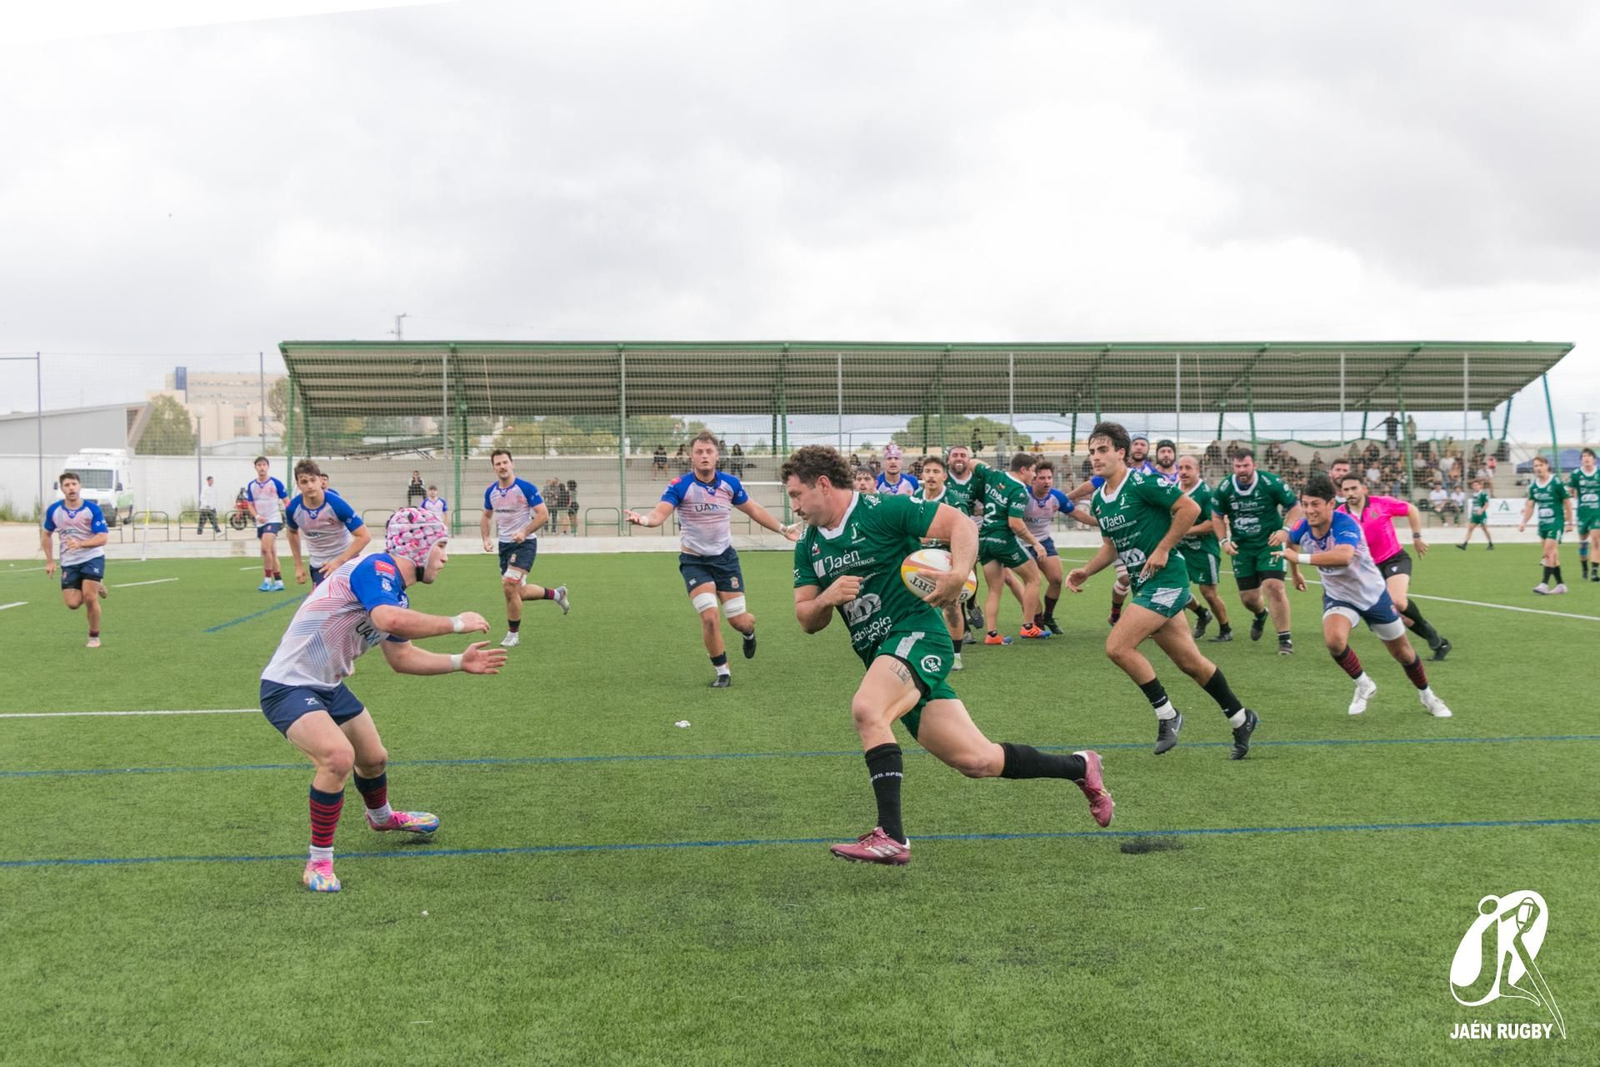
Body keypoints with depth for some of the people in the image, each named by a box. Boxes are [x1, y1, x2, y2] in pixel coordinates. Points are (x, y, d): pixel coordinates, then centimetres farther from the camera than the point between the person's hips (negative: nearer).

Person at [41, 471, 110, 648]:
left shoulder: (93, 509, -15)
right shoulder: (53, 510, -5)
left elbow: (103, 538, -19)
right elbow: (45, 534, 12)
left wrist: (80, 544, -35)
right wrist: (49, 561, 8)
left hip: (92, 557, -3)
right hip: (69, 562, 3)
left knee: (90, 598, -15)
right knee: (72, 604, -5)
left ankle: (94, 637, 6)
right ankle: (96, 588, 28)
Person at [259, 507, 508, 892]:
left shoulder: (397, 594, 7)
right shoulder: (376, 568, -23)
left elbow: (401, 657, 19)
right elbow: (390, 620, -43)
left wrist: (460, 662, 13)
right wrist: (456, 623, -30)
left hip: (330, 687, 10)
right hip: (288, 686, -10)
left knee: (374, 759, 23)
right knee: (338, 756, -30)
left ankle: (381, 817, 56)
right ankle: (319, 861, -13)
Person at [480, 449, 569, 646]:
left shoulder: (526, 488, -14)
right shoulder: (490, 491, 3)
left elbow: (544, 515, -14)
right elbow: (486, 516, 18)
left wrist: (524, 532, -25)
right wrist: (486, 539, 3)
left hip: (524, 543, -6)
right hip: (504, 544, 6)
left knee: (509, 588, -17)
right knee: (520, 592, 10)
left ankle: (513, 634, 0)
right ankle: (556, 594, 36)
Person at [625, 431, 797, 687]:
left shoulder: (730, 483, -5)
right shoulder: (680, 486, -15)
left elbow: (754, 510, 12)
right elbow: (660, 514, -29)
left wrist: (782, 529, 16)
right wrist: (643, 519, -51)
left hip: (725, 558, 2)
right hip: (694, 561, -2)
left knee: (739, 622, 1)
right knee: (709, 617, -17)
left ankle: (749, 632, 42)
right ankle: (722, 672, 6)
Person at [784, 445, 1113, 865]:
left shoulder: (883, 511, -8)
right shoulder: (807, 547, 12)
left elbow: (960, 523, -9)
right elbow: (807, 621, 12)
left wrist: (958, 574, -27)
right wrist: (826, 598, -10)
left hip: (916, 634, -7)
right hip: (880, 657, 7)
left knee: (866, 708, -33)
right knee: (976, 760, 3)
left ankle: (891, 837, -29)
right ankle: (1079, 766, 24)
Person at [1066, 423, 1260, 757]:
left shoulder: (1142, 482, -14)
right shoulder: (1098, 500, 10)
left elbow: (1190, 507, -16)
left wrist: (1162, 549, -17)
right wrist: (1086, 571, 7)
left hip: (1165, 580, -8)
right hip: (1143, 585, 8)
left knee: (1117, 646, -16)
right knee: (1189, 662, 12)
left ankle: (1166, 715, -1)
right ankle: (1240, 718, 26)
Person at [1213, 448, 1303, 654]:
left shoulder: (1271, 483, -15)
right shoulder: (1224, 488, -6)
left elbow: (1295, 506, -5)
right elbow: (1218, 515, 10)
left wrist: (1285, 530, -19)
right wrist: (1224, 540, -1)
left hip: (1269, 543, -3)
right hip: (1241, 547, 3)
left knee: (1273, 586, -21)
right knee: (1248, 596, 7)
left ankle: (1285, 637, -7)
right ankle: (1260, 615, 47)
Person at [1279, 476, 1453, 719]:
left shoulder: (1345, 524, -34)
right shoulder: (1303, 528, -17)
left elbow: (1344, 556, -56)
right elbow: (1290, 542, 10)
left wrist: (1300, 558, -53)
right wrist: (1294, 573, 19)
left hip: (1373, 594, -3)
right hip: (1338, 597, 3)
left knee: (1402, 652, 13)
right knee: (1333, 640, -28)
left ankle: (1427, 697, 42)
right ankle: (1363, 685, -1)